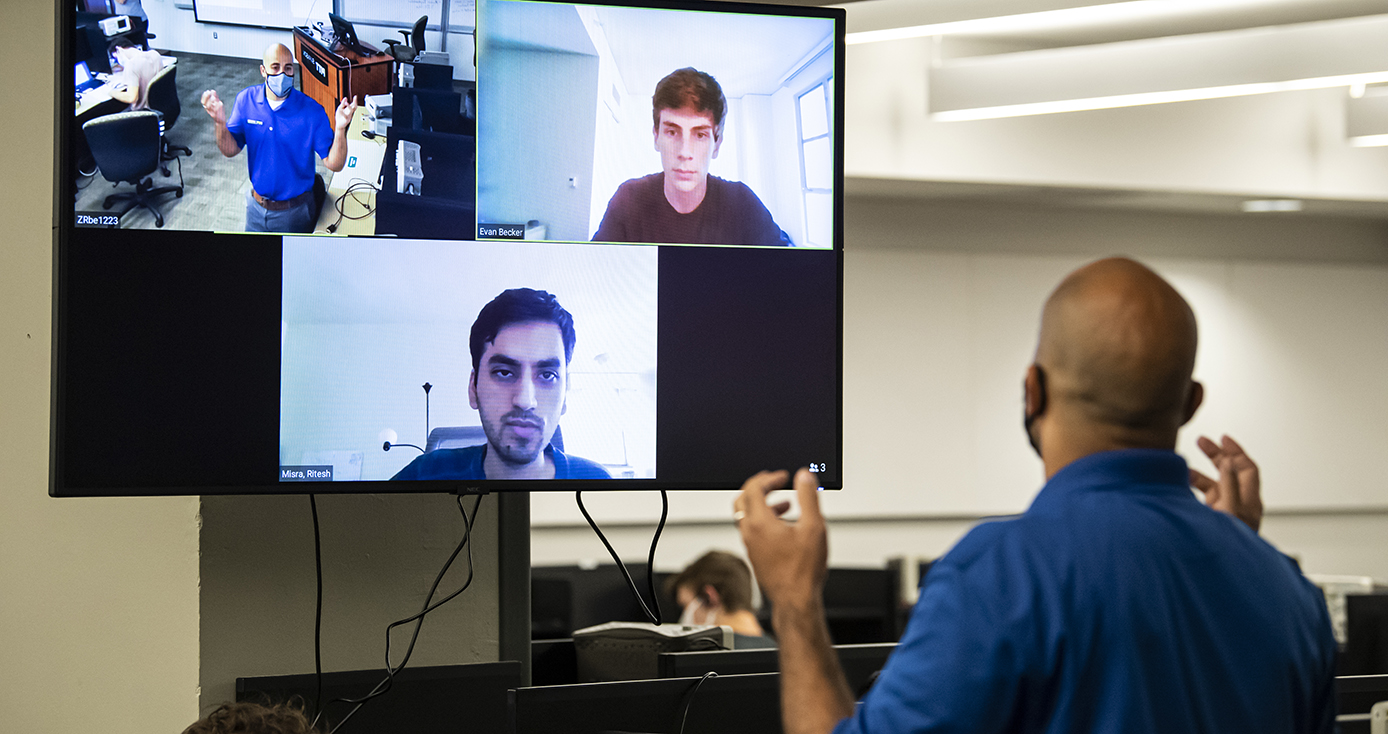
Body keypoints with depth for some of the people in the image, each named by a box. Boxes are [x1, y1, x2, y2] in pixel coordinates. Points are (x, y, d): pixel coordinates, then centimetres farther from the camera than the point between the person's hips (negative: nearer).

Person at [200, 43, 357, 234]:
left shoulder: (312, 111, -19)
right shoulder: (247, 100, -8)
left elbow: (334, 164, -19)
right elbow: (230, 150, -4)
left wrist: (340, 129, -37)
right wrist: (220, 122, -23)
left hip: (293, 211, -3)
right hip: (256, 207, 3)